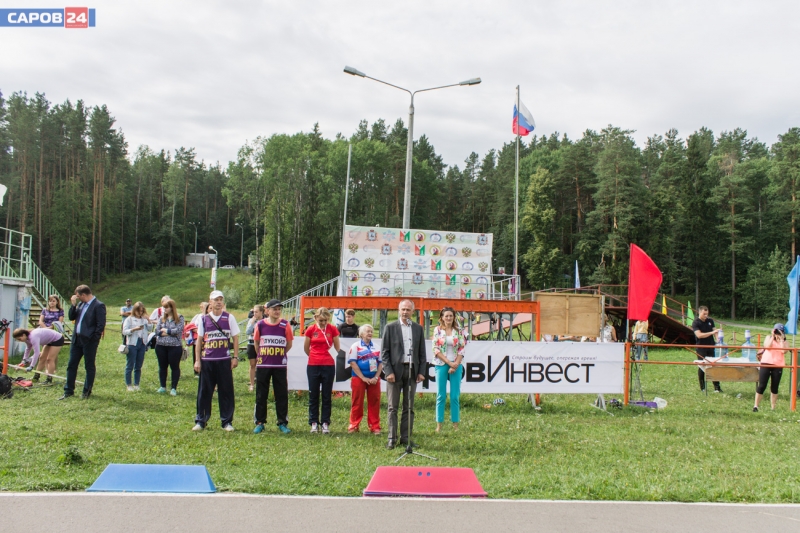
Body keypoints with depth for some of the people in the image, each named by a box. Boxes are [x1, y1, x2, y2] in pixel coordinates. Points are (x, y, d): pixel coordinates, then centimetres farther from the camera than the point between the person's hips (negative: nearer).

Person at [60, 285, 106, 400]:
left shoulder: (99, 306, -13)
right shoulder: (81, 304, 12)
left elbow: (101, 325, -16)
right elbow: (71, 317, 15)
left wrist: (93, 340, -16)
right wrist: (73, 305, 2)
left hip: (89, 341, -8)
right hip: (77, 339, 8)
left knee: (89, 367, 5)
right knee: (71, 365, 10)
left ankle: (87, 391, 15)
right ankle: (69, 391, 19)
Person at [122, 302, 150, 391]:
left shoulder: (144, 319, 15)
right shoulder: (129, 319, 1)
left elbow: (149, 329, 5)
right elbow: (124, 331, -7)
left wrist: (148, 320, -5)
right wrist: (134, 329, -20)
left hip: (142, 344, 4)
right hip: (132, 344, -4)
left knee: (138, 366, 8)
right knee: (130, 366, -1)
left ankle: (136, 384, 14)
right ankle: (129, 385, 5)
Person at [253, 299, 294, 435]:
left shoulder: (285, 325, -3)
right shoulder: (260, 324, -1)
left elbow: (289, 344, 5)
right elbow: (256, 343, 10)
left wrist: (279, 355, 9)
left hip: (280, 366, -1)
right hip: (263, 365, 1)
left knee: (282, 395, 4)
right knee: (261, 395, 7)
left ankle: (283, 423, 13)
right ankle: (260, 422, 17)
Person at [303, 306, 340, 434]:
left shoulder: (333, 329, -3)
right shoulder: (311, 329, -2)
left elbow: (337, 348, 8)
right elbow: (306, 348, 11)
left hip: (328, 366, -1)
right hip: (313, 366, 1)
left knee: (327, 395, 7)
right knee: (313, 395, 8)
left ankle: (326, 423, 14)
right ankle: (314, 422, 16)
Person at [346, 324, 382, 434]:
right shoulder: (355, 346, 0)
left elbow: (380, 363, 8)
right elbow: (353, 363, -8)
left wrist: (376, 377, -6)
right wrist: (363, 378, -14)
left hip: (374, 379, 3)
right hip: (359, 378, -3)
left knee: (374, 403, 4)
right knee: (357, 402, 3)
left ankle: (375, 427, 12)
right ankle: (354, 425, 12)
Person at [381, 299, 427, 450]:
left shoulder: (418, 328, 9)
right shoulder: (390, 327, 1)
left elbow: (422, 352, 10)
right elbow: (384, 351, -2)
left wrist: (421, 371, 2)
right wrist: (388, 371, -10)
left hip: (412, 370, 3)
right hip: (395, 370, -3)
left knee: (409, 407, 6)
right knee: (393, 407, 1)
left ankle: (405, 437, 13)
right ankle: (392, 438, 5)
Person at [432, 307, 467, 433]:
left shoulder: (459, 331, 5)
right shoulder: (437, 330, 2)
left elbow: (462, 350, 1)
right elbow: (435, 349, -4)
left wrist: (455, 365, -10)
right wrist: (449, 362, -11)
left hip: (456, 365, 1)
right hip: (441, 364, -1)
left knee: (455, 396, 2)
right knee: (441, 395, 2)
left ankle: (455, 424, 10)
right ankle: (439, 424, 9)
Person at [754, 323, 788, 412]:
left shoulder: (784, 341, 7)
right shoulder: (769, 337, 7)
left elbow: (783, 351, -12)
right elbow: (767, 346, -11)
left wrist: (781, 339, -10)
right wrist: (773, 336, -10)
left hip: (778, 366, 1)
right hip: (766, 364, -1)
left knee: (774, 387, 6)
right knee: (762, 386, -3)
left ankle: (773, 408, 13)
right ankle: (756, 406, 2)